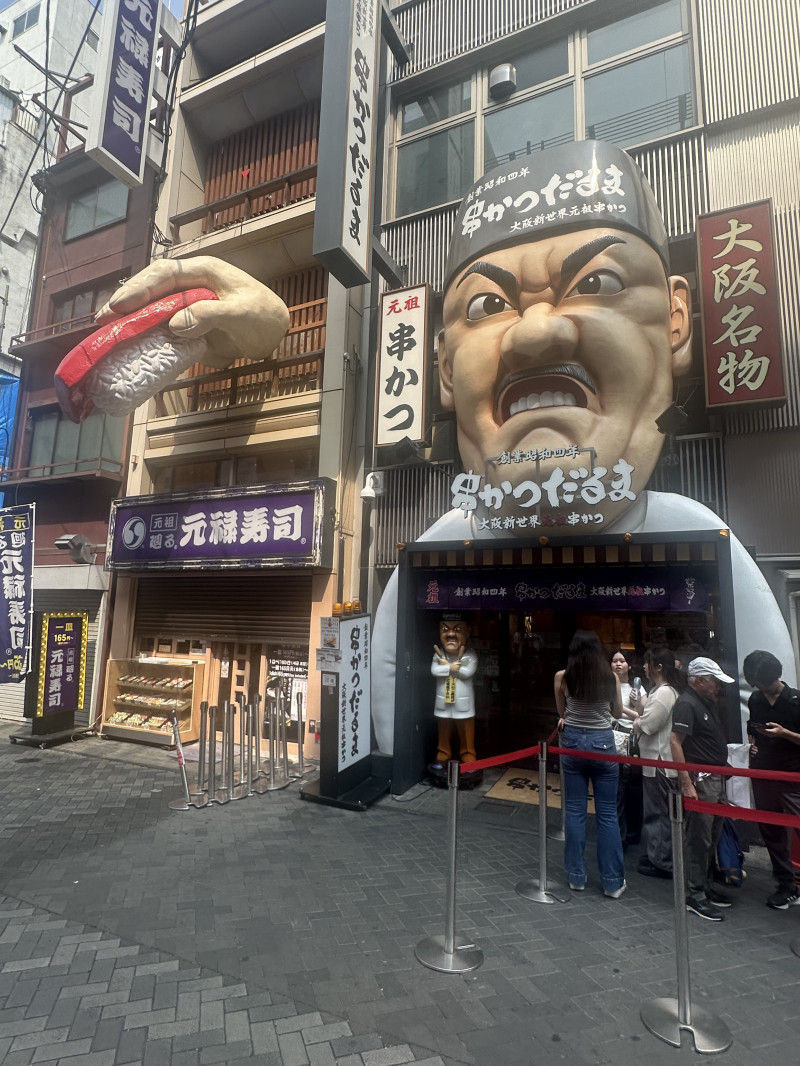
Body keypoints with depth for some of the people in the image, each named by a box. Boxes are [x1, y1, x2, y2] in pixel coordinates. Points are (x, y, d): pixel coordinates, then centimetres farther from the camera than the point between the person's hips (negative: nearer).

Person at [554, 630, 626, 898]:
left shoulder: (562, 677, -8)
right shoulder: (611, 677, -7)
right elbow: (617, 712, 8)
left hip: (573, 742, 0)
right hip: (603, 742, 0)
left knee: (575, 811, 10)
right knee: (607, 813, 10)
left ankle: (576, 877, 19)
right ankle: (612, 881, 18)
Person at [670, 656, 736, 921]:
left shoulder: (707, 702, 14)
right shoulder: (686, 704, -18)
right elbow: (675, 742, -24)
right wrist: (686, 783, -27)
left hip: (716, 778, 10)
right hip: (699, 780, -10)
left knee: (711, 837, 18)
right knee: (698, 839, -3)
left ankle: (706, 886, 30)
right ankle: (694, 896, 6)